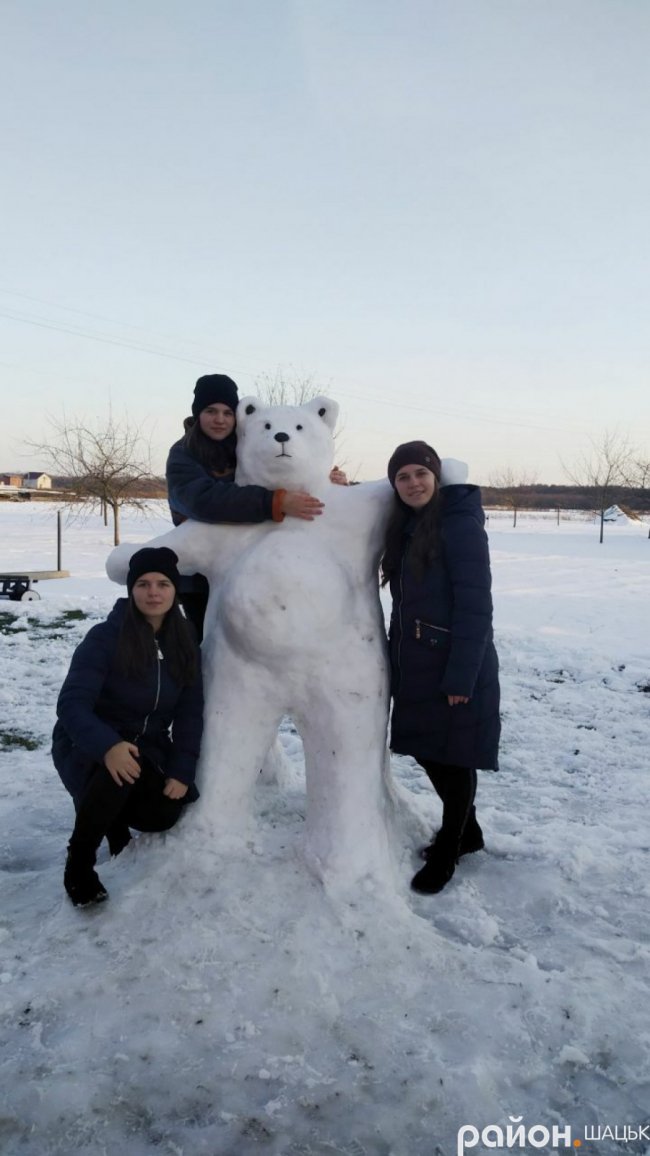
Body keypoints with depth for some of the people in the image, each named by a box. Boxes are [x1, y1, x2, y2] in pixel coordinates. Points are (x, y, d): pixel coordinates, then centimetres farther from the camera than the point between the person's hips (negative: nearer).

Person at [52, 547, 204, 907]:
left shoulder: (185, 645, -3)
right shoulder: (105, 637, -19)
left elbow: (190, 714, -3)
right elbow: (71, 703, -27)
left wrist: (182, 771, -16)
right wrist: (107, 745, -46)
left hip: (149, 748, 4)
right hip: (88, 747, -4)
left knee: (164, 814, -19)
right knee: (120, 772, -37)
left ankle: (114, 814, 17)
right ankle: (79, 861, -13)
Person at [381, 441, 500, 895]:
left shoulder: (461, 522, -15)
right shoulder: (405, 526, 9)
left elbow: (475, 605, -19)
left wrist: (461, 675, -21)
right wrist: (397, 659, 10)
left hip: (455, 663, -8)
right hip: (416, 663, 8)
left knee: (453, 757, 6)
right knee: (426, 750, 17)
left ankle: (446, 853, 25)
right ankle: (467, 831, 39)